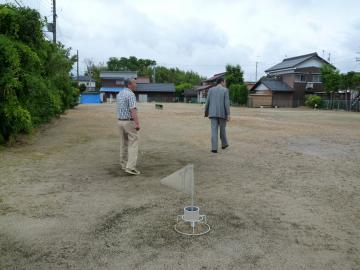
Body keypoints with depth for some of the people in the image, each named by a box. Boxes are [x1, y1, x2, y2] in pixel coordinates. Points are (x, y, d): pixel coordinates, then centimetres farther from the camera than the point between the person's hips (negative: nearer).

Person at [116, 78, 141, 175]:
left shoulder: (119, 94, 12)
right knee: (133, 144, -6)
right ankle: (131, 167, -13)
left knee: (124, 143, 15)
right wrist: (137, 123, -25)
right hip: (130, 122, -8)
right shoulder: (131, 94, -15)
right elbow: (133, 110, -23)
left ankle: (124, 164, 22)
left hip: (120, 121, 9)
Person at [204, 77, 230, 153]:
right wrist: (228, 114, -10)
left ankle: (214, 148, -9)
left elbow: (208, 102, 5)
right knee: (222, 129, 17)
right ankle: (224, 144, 33)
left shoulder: (211, 90, 6)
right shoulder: (225, 90, -2)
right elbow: (227, 103, -9)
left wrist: (206, 112, 18)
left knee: (214, 131, -2)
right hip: (222, 113, -1)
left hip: (213, 113, 1)